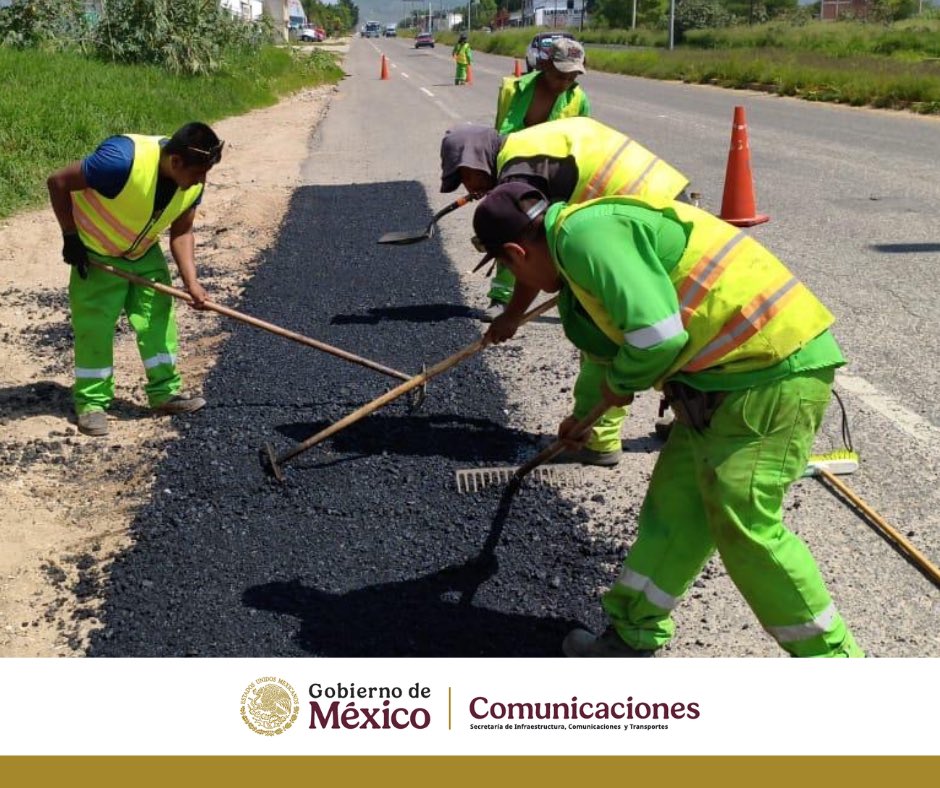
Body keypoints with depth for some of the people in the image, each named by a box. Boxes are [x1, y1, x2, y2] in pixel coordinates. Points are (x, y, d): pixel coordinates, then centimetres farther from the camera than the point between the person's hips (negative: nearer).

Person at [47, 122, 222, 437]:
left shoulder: (193, 182, -18)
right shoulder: (124, 160, -38)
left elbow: (181, 232, -6)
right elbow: (58, 182, -27)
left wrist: (191, 282, -19)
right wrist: (71, 237, -19)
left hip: (144, 254, 5)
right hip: (96, 255, -5)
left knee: (159, 318, 4)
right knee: (94, 326, -3)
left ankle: (165, 391, 16)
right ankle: (91, 403, 9)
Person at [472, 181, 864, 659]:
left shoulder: (585, 232, -17)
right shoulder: (596, 227, 16)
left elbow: (657, 336, -28)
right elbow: (613, 340, 33)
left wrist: (619, 385, -6)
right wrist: (586, 413, 47)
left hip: (771, 371, -10)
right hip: (731, 370, 10)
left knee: (744, 524, -6)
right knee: (675, 502, 13)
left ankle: (830, 656, 11)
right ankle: (633, 635, 26)